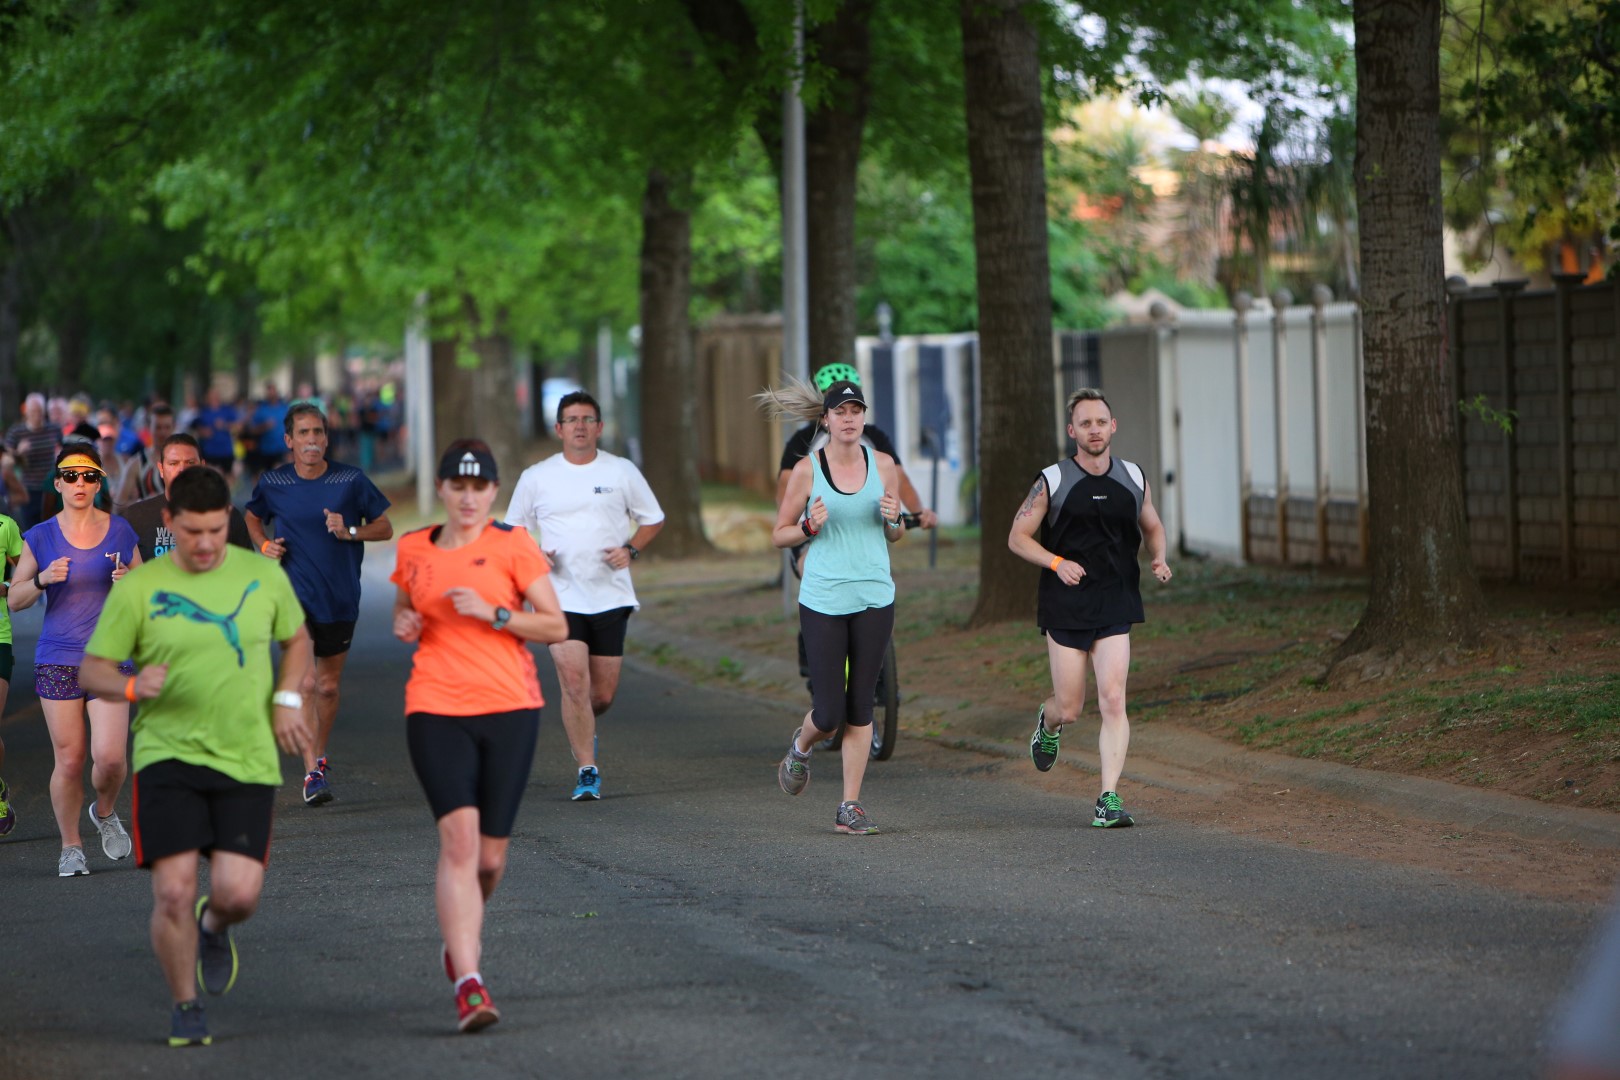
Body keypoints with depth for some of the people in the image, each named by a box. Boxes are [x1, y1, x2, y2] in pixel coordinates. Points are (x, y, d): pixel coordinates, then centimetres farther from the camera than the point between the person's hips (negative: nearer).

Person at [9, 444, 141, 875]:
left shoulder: (120, 531, 5)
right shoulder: (41, 537, 2)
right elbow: (14, 600, 5)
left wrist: (126, 580, -9)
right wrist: (43, 579, -14)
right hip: (57, 660, 0)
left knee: (110, 756, -11)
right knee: (69, 759, -2)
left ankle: (105, 811, 21)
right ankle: (70, 847, 15)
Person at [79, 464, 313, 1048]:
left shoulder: (263, 576, 5)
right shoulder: (138, 588, -2)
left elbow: (297, 638, 22)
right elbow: (92, 670, 3)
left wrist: (286, 699, 5)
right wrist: (132, 686, -18)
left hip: (247, 759, 1)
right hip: (167, 754, -1)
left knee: (238, 893, -10)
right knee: (174, 891, -12)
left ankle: (213, 928, 29)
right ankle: (185, 1008, 11)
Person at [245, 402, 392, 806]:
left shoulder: (350, 480, -4)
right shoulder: (272, 483, -1)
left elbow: (385, 527, 3)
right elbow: (253, 517, 19)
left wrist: (350, 532, -15)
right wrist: (264, 544, -1)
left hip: (340, 598, 2)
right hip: (294, 592, -2)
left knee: (328, 685, 12)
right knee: (305, 682, -15)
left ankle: (319, 756, 34)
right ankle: (312, 772, -15)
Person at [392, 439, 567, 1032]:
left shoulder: (512, 545, 1)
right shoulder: (413, 550, 10)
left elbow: (556, 626, -1)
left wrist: (492, 613, -14)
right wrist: (405, 624, 5)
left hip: (509, 707, -1)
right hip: (436, 710, 1)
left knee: (490, 856, 5)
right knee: (459, 837, -17)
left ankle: (460, 937, 38)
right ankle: (468, 983, -22)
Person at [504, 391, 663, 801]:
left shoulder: (622, 472, 4)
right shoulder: (536, 478, 3)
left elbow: (653, 519, 14)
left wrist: (631, 549, -5)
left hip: (610, 596, 1)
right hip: (560, 597, -1)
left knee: (603, 694, 4)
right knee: (574, 682, -16)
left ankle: (580, 728, 39)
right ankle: (587, 771, -8)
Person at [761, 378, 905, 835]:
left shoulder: (883, 465, 5)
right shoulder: (807, 470, -3)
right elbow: (779, 535, 4)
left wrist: (894, 519, -7)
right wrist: (810, 526, -16)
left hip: (874, 597, 2)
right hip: (823, 601, -2)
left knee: (860, 707, 2)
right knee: (829, 714, -4)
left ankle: (850, 806, 9)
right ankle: (801, 746, 31)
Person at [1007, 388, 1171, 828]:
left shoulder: (1134, 479, 6)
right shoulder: (1053, 481, -4)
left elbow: (1152, 527, 22)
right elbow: (1018, 536, 1)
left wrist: (1159, 559, 0)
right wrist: (1057, 562, -15)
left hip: (1115, 607, 2)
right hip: (1066, 606, -2)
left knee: (1112, 701, -11)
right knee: (1070, 708, 3)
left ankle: (1109, 800, -10)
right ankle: (1048, 722, 41)